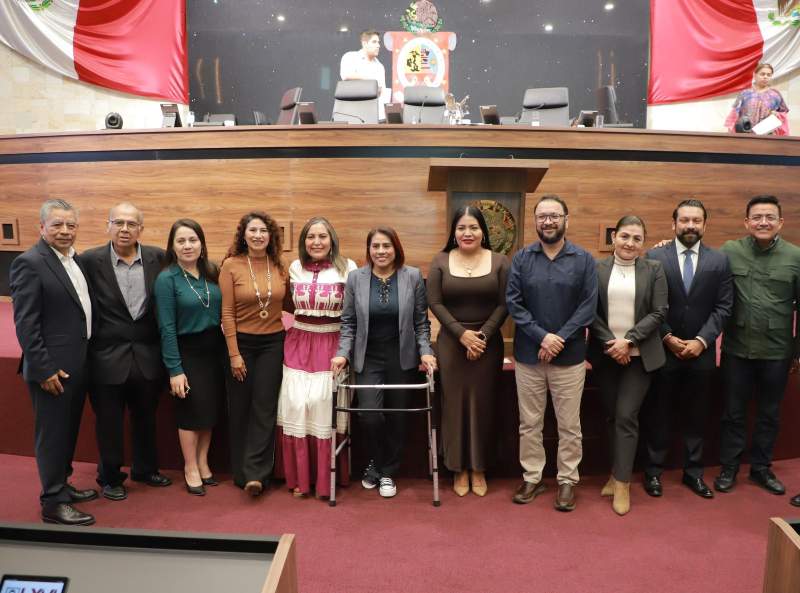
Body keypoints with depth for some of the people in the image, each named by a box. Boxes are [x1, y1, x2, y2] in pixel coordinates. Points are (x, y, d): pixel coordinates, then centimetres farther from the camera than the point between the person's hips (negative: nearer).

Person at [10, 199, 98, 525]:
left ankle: (61, 484, 36)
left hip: (78, 365, 8)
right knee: (52, 433, 5)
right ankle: (53, 503, 19)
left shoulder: (76, 259, 9)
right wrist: (44, 370, -18)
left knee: (68, 430, 19)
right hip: (52, 369, -8)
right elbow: (25, 323, -17)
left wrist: (88, 359, 11)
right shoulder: (29, 263, -15)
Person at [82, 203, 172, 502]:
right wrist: (89, 346, -5)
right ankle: (110, 477, 34)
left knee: (146, 418, 19)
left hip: (148, 356, 3)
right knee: (109, 422, 13)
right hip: (107, 357, -2)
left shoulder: (158, 257, -2)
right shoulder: (90, 260, -8)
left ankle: (145, 469, 40)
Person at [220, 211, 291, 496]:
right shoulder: (231, 265, -7)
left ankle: (256, 473, 6)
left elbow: (288, 303, 12)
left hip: (273, 343, 2)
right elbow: (227, 313, -7)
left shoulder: (280, 266, 0)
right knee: (240, 409, 9)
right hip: (242, 343, -1)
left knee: (264, 408, 0)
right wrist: (234, 354, -9)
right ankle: (242, 472, 23)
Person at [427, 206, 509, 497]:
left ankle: (479, 468, 20)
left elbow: (504, 304, -2)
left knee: (482, 403, 5)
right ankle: (459, 468, 19)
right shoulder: (440, 261, 1)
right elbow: (435, 303, -4)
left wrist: (482, 334, -12)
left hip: (488, 342, 0)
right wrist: (462, 333, -13)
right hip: (451, 341, 0)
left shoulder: (499, 262, 1)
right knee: (455, 402, 4)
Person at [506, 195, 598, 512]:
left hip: (569, 356, -1)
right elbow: (513, 302, -4)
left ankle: (567, 480, 24)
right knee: (529, 423, 11)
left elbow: (588, 306, -5)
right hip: (528, 355, 1)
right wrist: (541, 336, -15)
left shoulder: (584, 259, 0)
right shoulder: (521, 258, 2)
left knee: (569, 425, 8)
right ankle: (531, 478, 25)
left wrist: (559, 339, -14)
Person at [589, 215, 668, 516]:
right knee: (612, 416, 10)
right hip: (606, 353, 2)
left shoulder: (654, 269, 0)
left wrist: (629, 340, -13)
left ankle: (622, 482, 6)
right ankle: (617, 473, 24)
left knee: (626, 416, -5)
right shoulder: (597, 269, 1)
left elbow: (659, 312, -4)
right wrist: (609, 342, -11)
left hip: (639, 354, -1)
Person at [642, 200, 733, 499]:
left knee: (696, 415, 13)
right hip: (662, 350, -2)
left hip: (701, 352, 2)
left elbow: (723, 307, 0)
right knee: (657, 414, 8)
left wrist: (701, 341, -10)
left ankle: (693, 471, 28)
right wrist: (667, 338, -11)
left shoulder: (719, 260, 3)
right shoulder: (654, 257, -3)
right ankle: (654, 471, 22)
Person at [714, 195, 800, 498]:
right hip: (737, 350, -1)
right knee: (733, 413, 11)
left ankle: (761, 468, 32)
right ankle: (728, 468, 26)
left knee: (769, 414, 15)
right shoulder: (729, 251, -4)